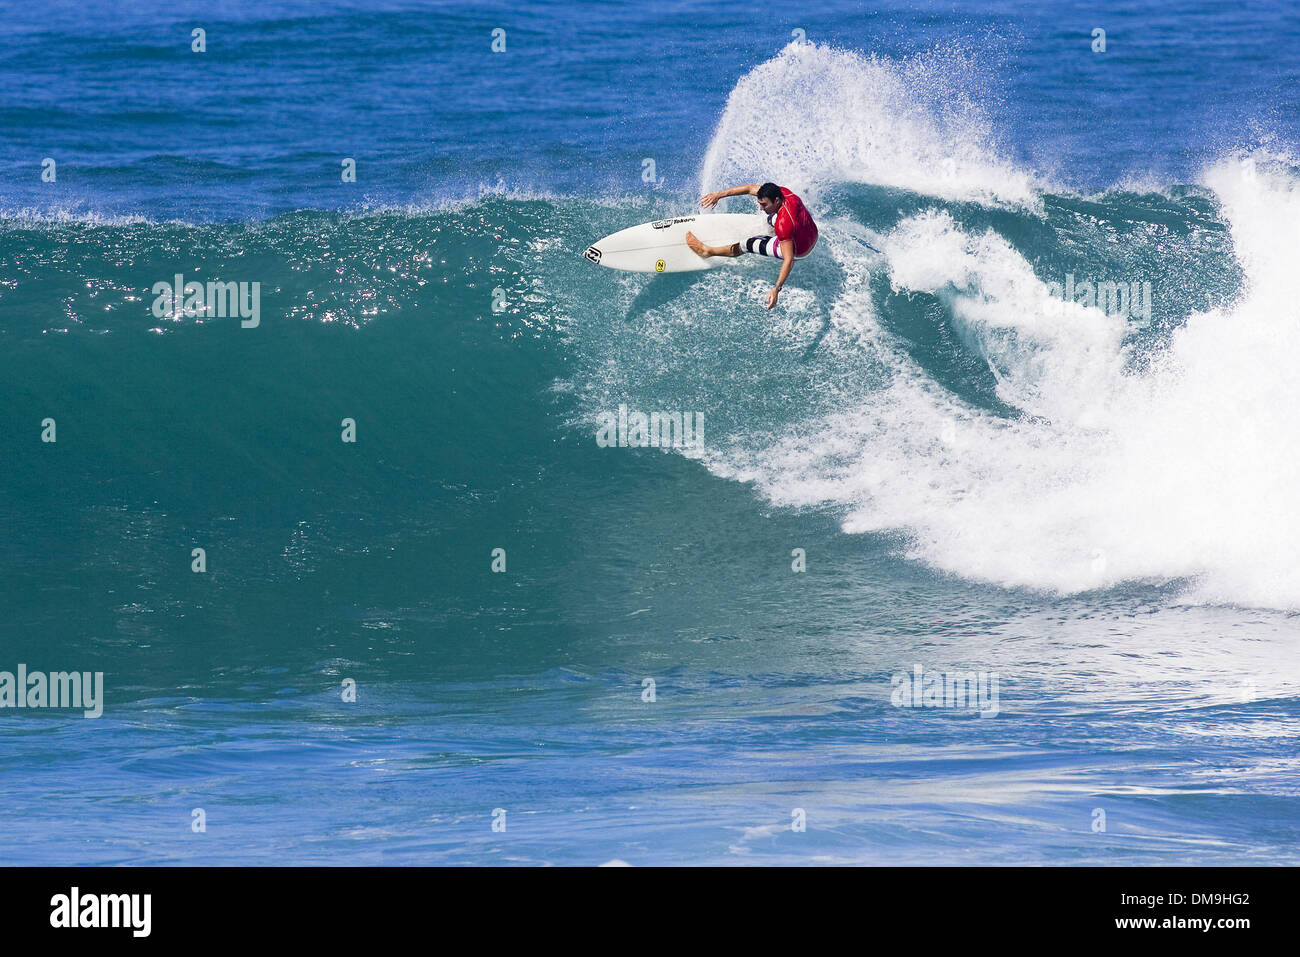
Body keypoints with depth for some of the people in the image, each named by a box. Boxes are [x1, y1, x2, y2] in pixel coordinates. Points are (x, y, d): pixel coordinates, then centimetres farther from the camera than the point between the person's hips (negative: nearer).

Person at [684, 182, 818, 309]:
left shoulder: (783, 224, -40)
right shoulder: (782, 192, -19)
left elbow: (789, 261, -40)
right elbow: (751, 188, -10)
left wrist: (776, 289, -42)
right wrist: (718, 195, -13)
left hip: (797, 250, -7)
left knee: (747, 245, 4)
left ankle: (708, 251, 23)